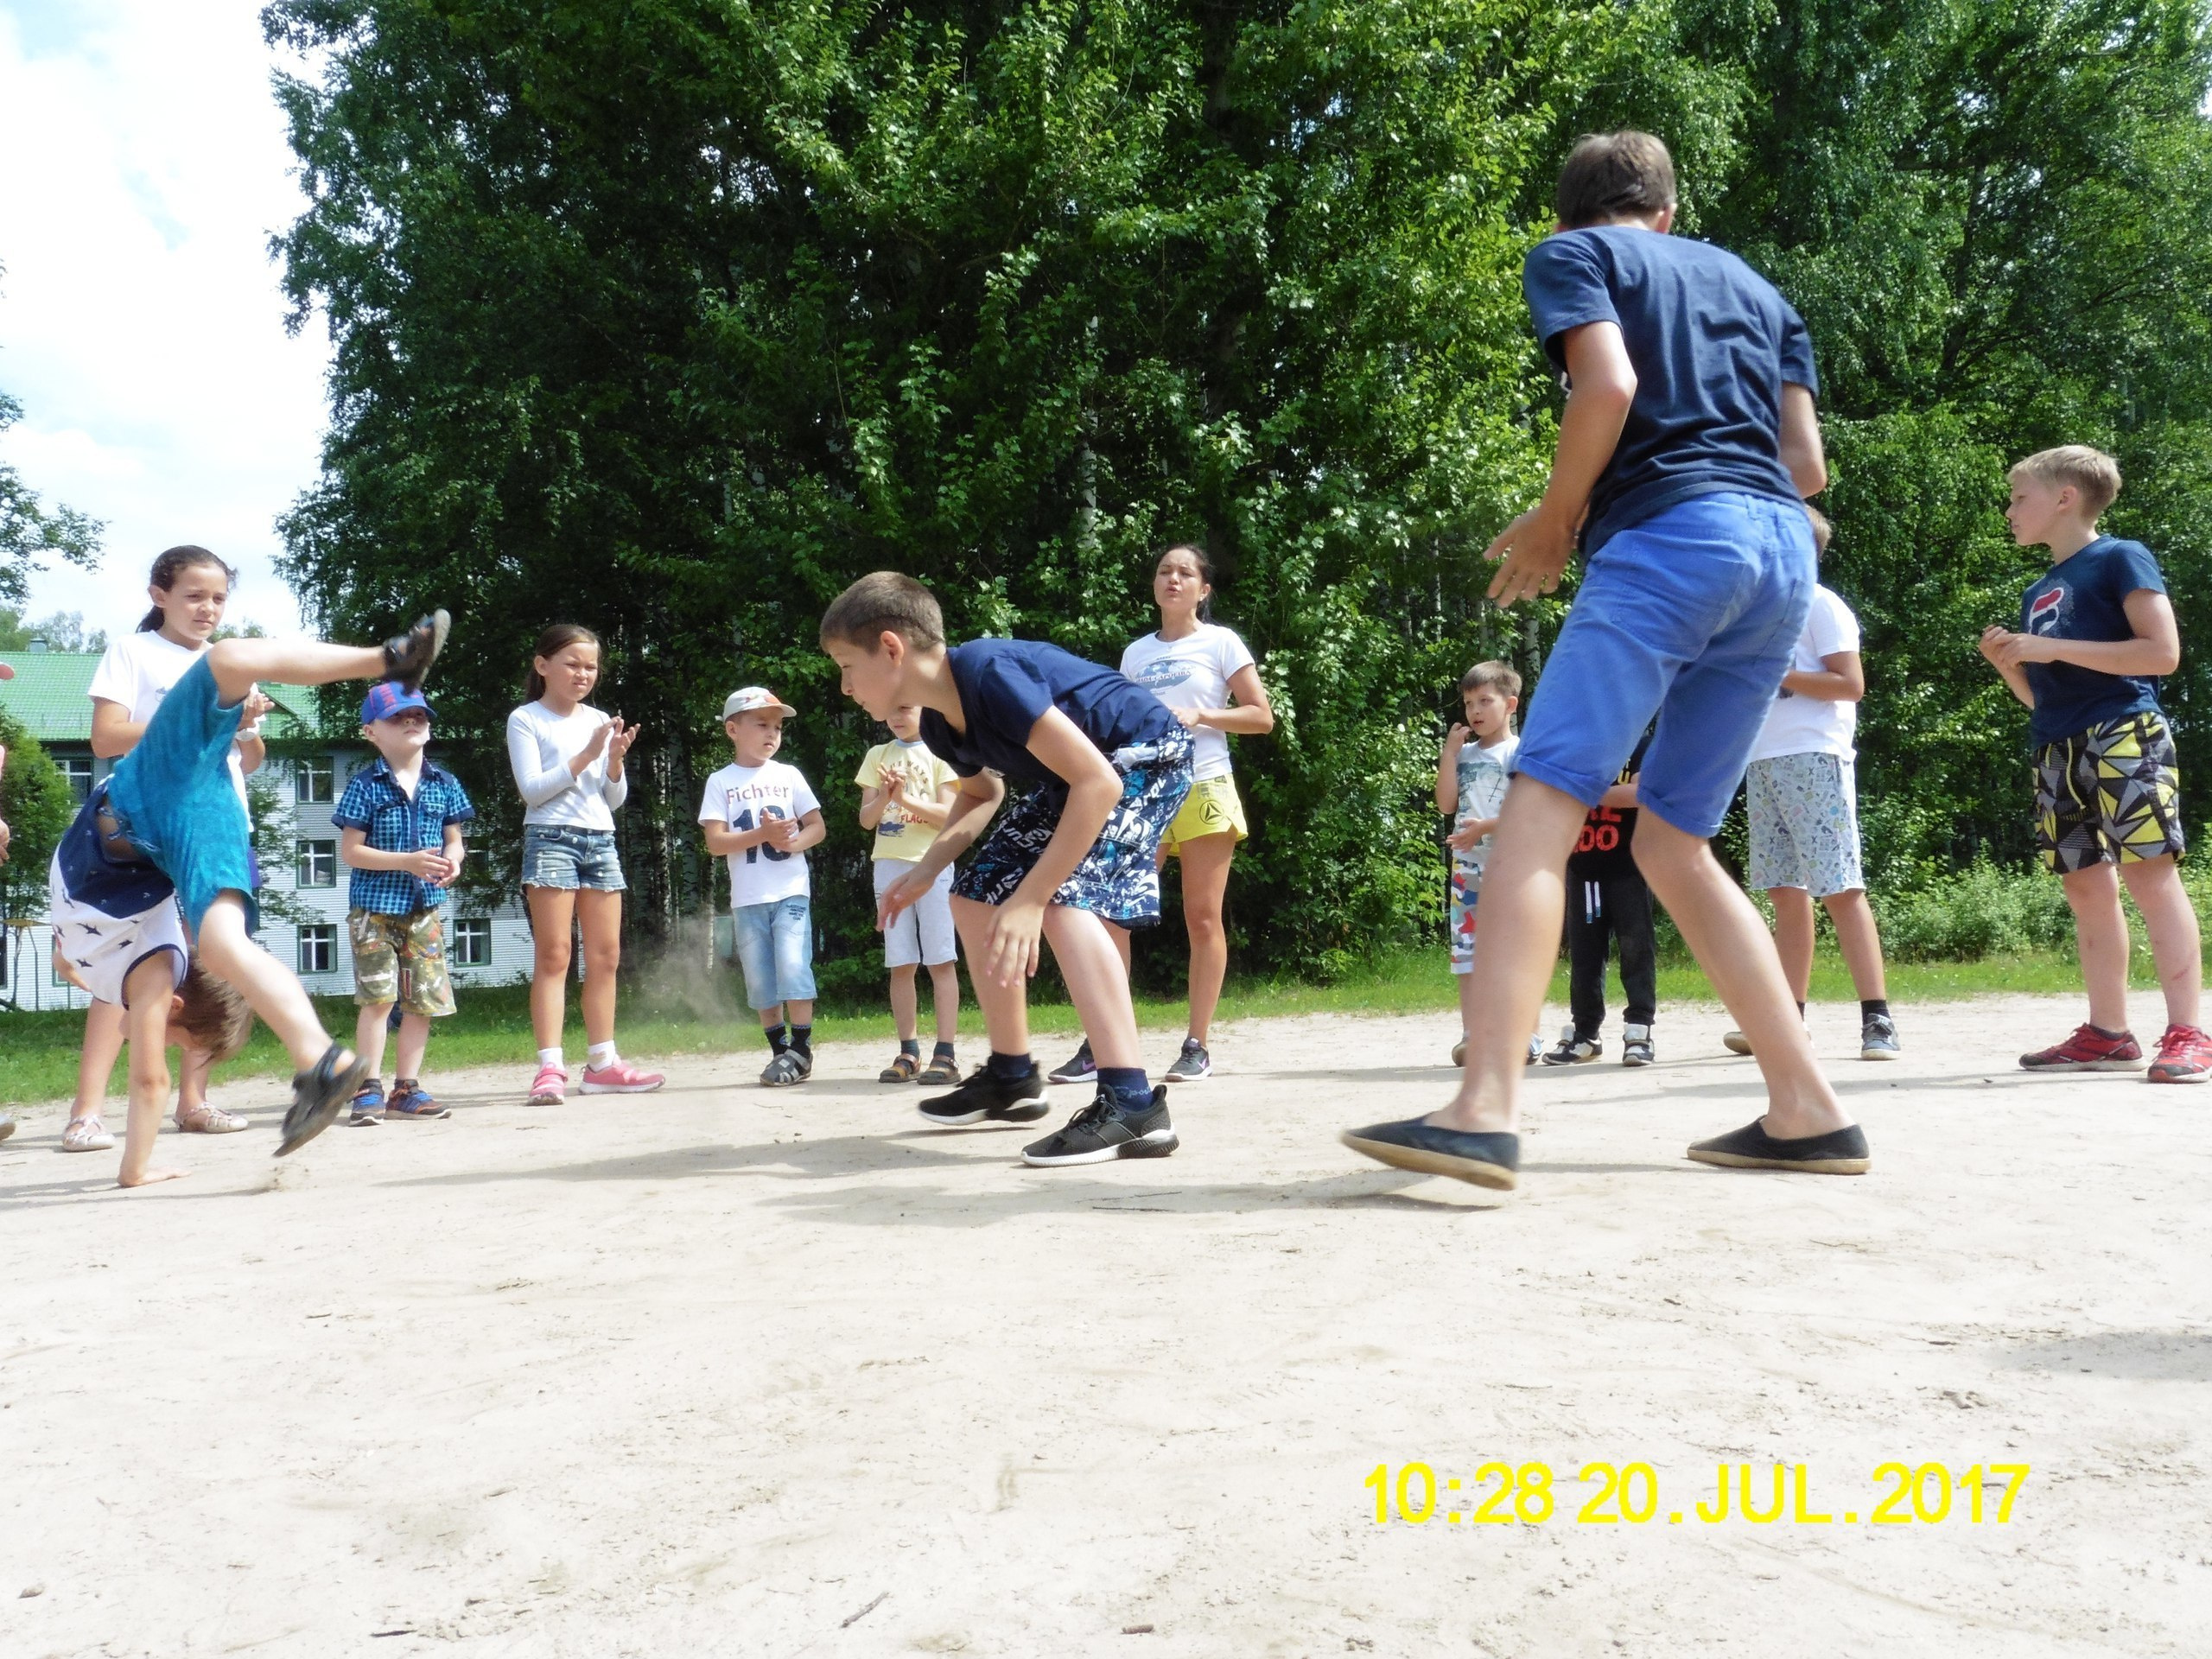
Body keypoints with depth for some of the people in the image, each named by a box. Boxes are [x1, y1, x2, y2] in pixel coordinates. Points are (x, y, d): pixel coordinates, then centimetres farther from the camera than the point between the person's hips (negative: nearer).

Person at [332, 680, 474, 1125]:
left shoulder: (444, 785, 6)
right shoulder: (366, 785, -5)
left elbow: (453, 839, 13)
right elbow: (351, 851, -7)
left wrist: (452, 861, -11)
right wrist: (408, 862, -18)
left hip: (426, 906, 4)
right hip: (374, 906, -4)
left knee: (423, 999, 5)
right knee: (378, 997, -6)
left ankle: (406, 1088, 16)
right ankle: (370, 1088, 4)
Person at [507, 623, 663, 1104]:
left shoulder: (600, 721, 16)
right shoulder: (525, 719, 2)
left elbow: (615, 799, 14)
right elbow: (532, 788, -9)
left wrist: (615, 761, -5)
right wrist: (586, 755, -14)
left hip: (601, 842, 5)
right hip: (550, 839, -5)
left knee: (606, 957, 5)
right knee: (553, 955, -9)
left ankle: (602, 1063, 12)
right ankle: (551, 1067, -10)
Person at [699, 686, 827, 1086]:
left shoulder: (788, 775, 7)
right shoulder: (721, 782, 4)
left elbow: (817, 826, 7)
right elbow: (715, 842, -5)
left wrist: (793, 843, -14)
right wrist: (762, 835, -18)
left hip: (791, 891, -1)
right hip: (747, 898, 1)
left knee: (793, 967, -12)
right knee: (760, 979, 5)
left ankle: (801, 1049, -2)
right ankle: (780, 1050, 16)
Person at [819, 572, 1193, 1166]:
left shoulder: (988, 673, -32)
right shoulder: (939, 723, -4)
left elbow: (1099, 783, -35)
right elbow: (981, 793, 19)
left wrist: (1029, 898, -35)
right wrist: (926, 868, 3)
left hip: (1146, 752, -10)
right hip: (1075, 775, 10)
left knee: (1065, 899, -30)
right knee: (977, 899, 11)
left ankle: (1132, 1102, -32)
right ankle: (1011, 1078, 22)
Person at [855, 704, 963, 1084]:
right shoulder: (878, 756, 13)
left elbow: (949, 814, -6)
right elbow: (866, 819, 7)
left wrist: (906, 798, -19)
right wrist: (884, 797, -13)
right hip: (889, 864, 4)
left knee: (941, 960, -6)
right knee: (900, 964, 3)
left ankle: (945, 1054, -8)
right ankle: (909, 1053, 7)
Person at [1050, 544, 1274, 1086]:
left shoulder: (1220, 642, 4)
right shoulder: (1136, 653, 16)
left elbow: (1262, 716, 1)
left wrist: (1199, 715, -12)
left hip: (1202, 790, -4)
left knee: (1202, 918, -2)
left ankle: (1197, 1046, 4)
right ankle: (1099, 1045, -3)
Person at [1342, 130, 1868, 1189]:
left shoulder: (1570, 256, 13)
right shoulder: (1751, 284, 30)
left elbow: (1608, 387, -9)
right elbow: (1808, 466, 20)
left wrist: (1553, 522, 3)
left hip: (1668, 535, -7)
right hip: (1785, 554, 7)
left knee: (1541, 805, -15)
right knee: (1671, 840, 12)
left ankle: (1483, 1111, -29)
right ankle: (1807, 1113, 10)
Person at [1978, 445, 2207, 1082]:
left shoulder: (2119, 558, -1)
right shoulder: (2037, 592, 21)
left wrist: (2054, 649, -15)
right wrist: (2007, 661, 4)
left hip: (2124, 737, -8)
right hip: (2059, 751, 8)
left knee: (2149, 874, -12)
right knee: (2086, 889, 7)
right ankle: (2108, 1034, 12)